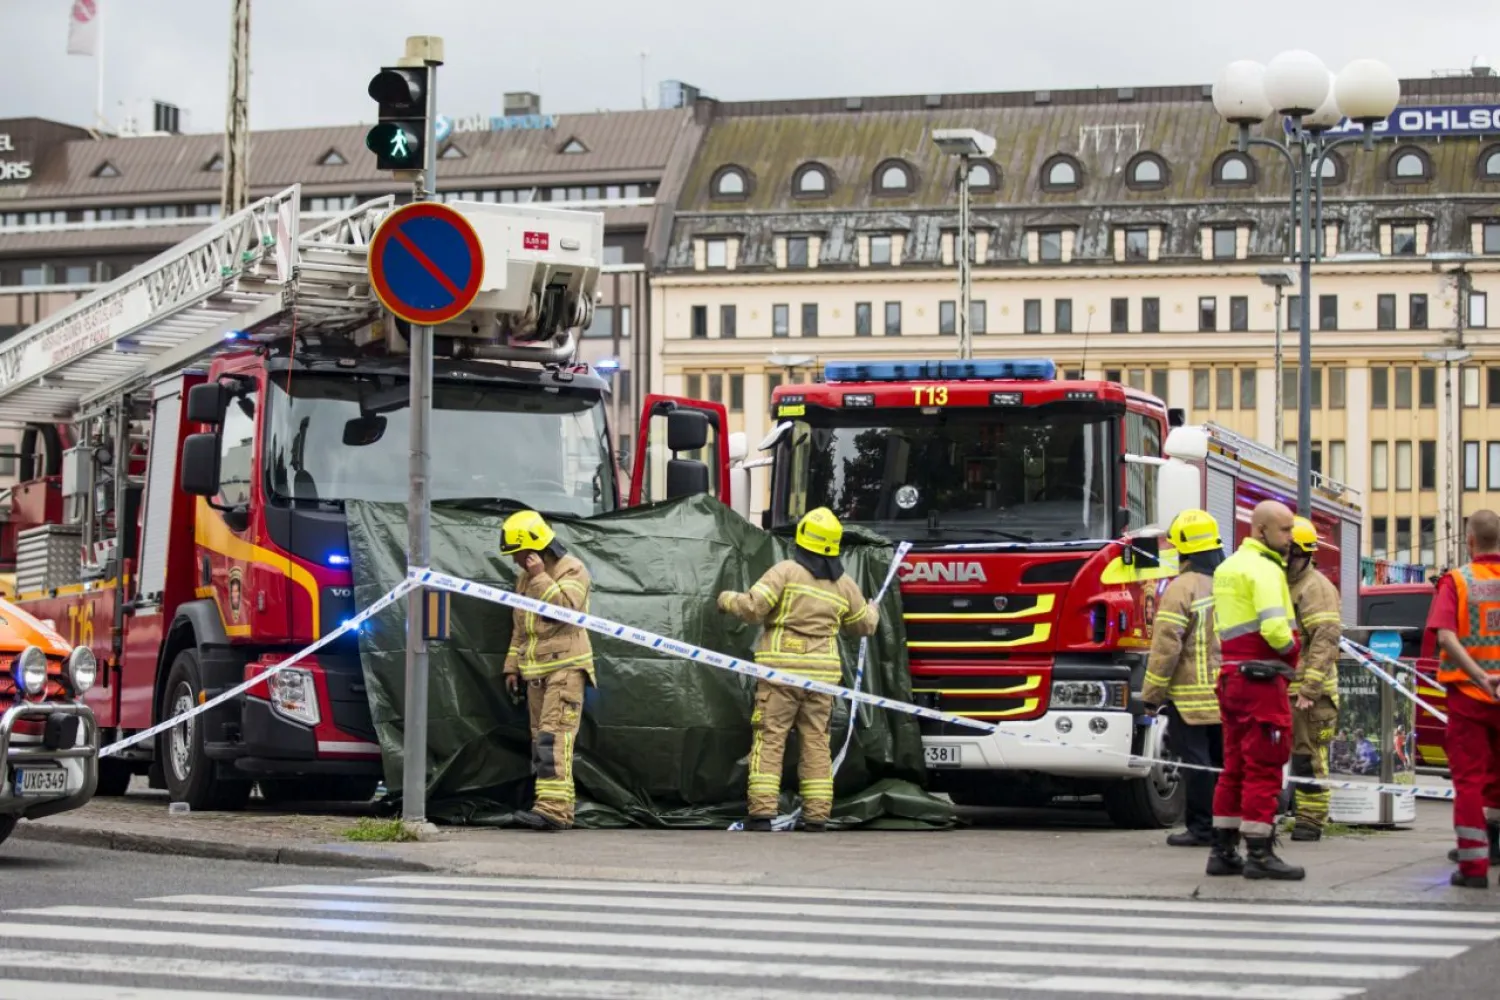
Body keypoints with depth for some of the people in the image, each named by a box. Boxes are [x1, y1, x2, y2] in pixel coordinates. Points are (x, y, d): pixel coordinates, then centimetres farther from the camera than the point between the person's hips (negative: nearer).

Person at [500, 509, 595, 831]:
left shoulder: (571, 570, -6)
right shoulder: (526, 578, 20)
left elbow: (566, 607, -23)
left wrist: (540, 578, -19)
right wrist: (512, 666, 21)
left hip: (565, 666, -9)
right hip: (536, 671, 9)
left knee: (554, 735, -19)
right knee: (540, 738, 5)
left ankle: (554, 807, -26)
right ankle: (559, 811, 7)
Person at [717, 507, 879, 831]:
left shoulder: (786, 571, -6)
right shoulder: (845, 585, 9)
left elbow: (753, 608, -12)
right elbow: (864, 625, 23)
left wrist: (727, 600, 8)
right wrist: (872, 610, 45)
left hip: (781, 670, -4)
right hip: (822, 674, 4)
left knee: (769, 739, -1)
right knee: (816, 742, 10)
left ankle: (762, 812, -7)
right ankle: (817, 815, 7)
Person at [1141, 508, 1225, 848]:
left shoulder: (1182, 588, -14)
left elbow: (1166, 646, -16)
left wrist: (1152, 695, -8)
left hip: (1191, 696, -7)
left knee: (1196, 762, -2)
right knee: (1223, 760, 13)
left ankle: (1201, 827, -1)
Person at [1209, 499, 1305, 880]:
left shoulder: (1228, 567, 18)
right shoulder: (1264, 569, -12)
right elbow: (1275, 627, -23)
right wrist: (1293, 651, -5)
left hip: (1231, 675, 9)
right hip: (1261, 677, -9)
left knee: (1235, 767, 14)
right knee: (1264, 767, -6)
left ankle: (1223, 850, 17)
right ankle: (1259, 854, -6)